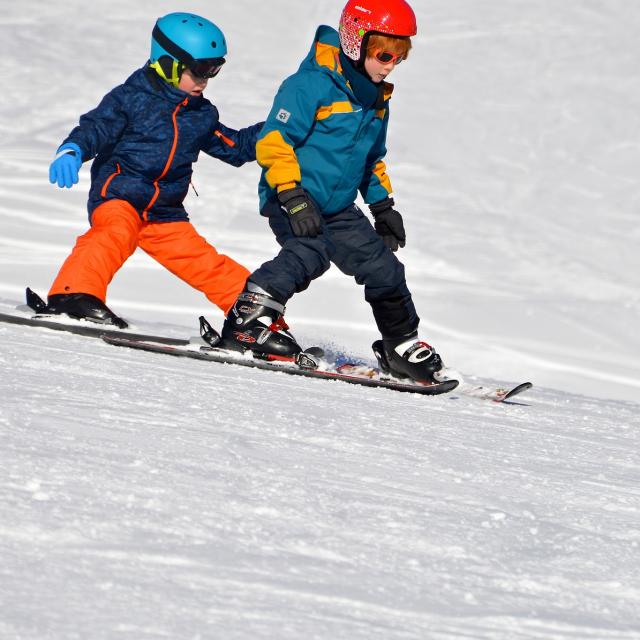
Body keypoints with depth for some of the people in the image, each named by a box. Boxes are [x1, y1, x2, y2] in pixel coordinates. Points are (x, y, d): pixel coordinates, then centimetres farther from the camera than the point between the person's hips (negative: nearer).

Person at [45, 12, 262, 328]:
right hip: (118, 196, -6)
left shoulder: (202, 115, 16)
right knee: (116, 234, -36)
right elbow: (96, 127, -12)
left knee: (206, 264, 7)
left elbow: (236, 146, 26)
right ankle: (74, 296, -49)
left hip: (164, 213, 6)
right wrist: (71, 151, -32)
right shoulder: (131, 98, -3)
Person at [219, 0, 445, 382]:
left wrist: (383, 205, 22)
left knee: (383, 268, 7)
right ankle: (249, 319, -25)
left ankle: (403, 347, 25)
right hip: (294, 201, -8)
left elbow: (372, 159, 28)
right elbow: (274, 140, -20)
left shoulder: (377, 99, 12)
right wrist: (292, 194, -27)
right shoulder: (313, 85, -16)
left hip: (337, 207, 8)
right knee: (309, 254, -34)